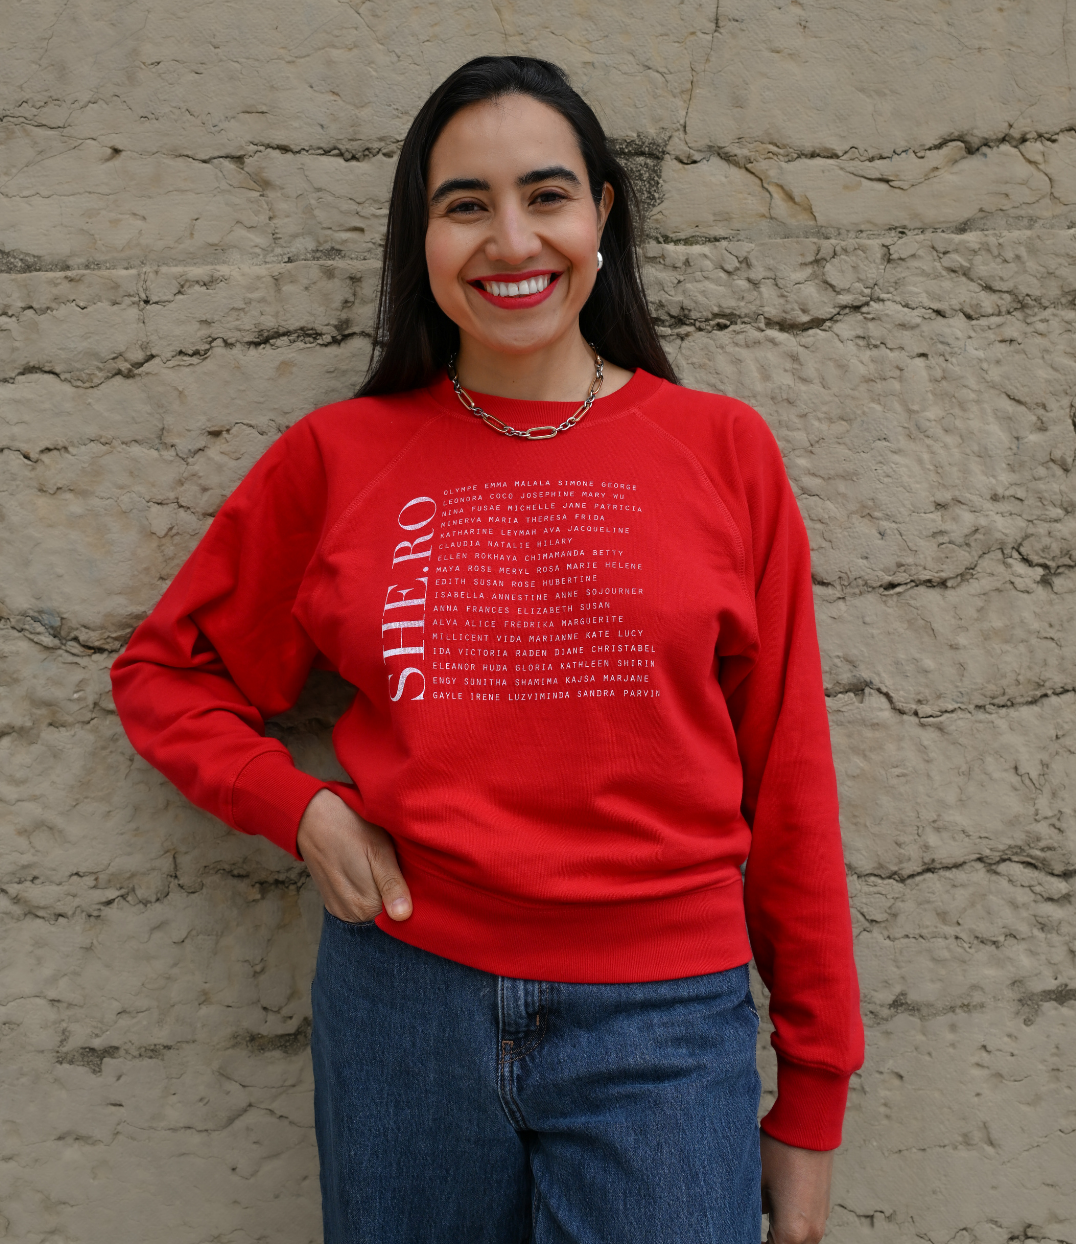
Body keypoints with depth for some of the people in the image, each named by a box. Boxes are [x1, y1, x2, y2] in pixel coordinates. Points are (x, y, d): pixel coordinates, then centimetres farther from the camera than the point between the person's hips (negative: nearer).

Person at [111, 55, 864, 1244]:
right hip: (404, 998, 1)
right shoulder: (339, 456, 0)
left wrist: (813, 1097, 4)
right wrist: (302, 808, -5)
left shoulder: (722, 450, -1)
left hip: (664, 1021, -1)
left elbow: (785, 784, 1)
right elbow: (165, 669, 13)